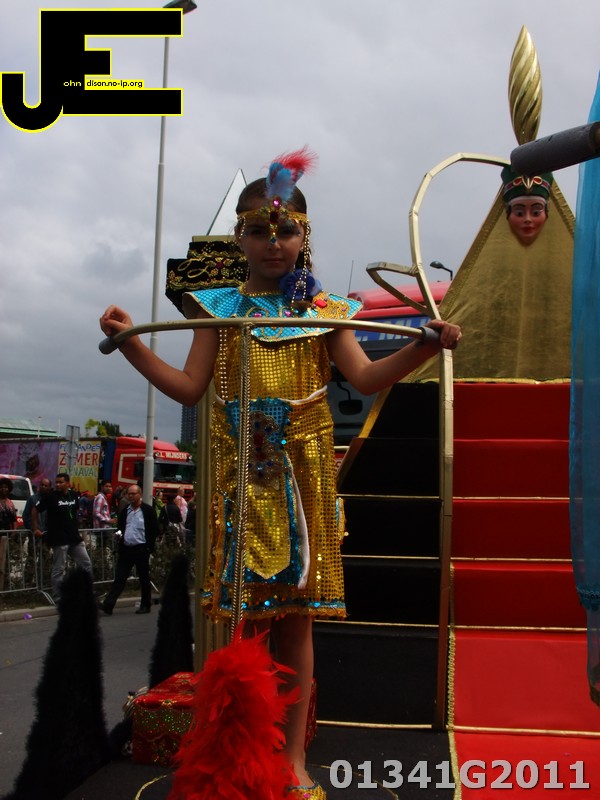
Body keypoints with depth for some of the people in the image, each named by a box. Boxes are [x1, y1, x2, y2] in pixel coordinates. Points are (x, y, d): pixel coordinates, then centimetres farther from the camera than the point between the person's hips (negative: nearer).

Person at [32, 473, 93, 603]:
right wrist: (36, 529, -3)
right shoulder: (50, 497, -8)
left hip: (75, 538, 6)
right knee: (58, 570, -1)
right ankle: (57, 599, 7)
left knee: (86, 564, 9)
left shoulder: (73, 496, 7)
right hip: (59, 539, -6)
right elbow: (35, 510, -1)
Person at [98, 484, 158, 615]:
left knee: (144, 579, 6)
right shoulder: (124, 511, 13)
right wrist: (118, 534, -1)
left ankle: (145, 606, 17)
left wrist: (149, 547, -11)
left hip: (141, 549, -4)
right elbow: (120, 527, 22)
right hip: (126, 549, 4)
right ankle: (107, 605, -3)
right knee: (119, 578, 1)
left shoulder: (148, 510, -3)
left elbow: (154, 530, -5)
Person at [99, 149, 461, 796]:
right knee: (242, 610, 3)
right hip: (240, 473, 1)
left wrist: (426, 346, -13)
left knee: (295, 614, 4)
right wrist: (131, 344, -7)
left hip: (303, 473, 0)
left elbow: (365, 377, 0)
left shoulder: (324, 309, 7)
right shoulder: (221, 307, 8)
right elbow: (189, 387, 4)